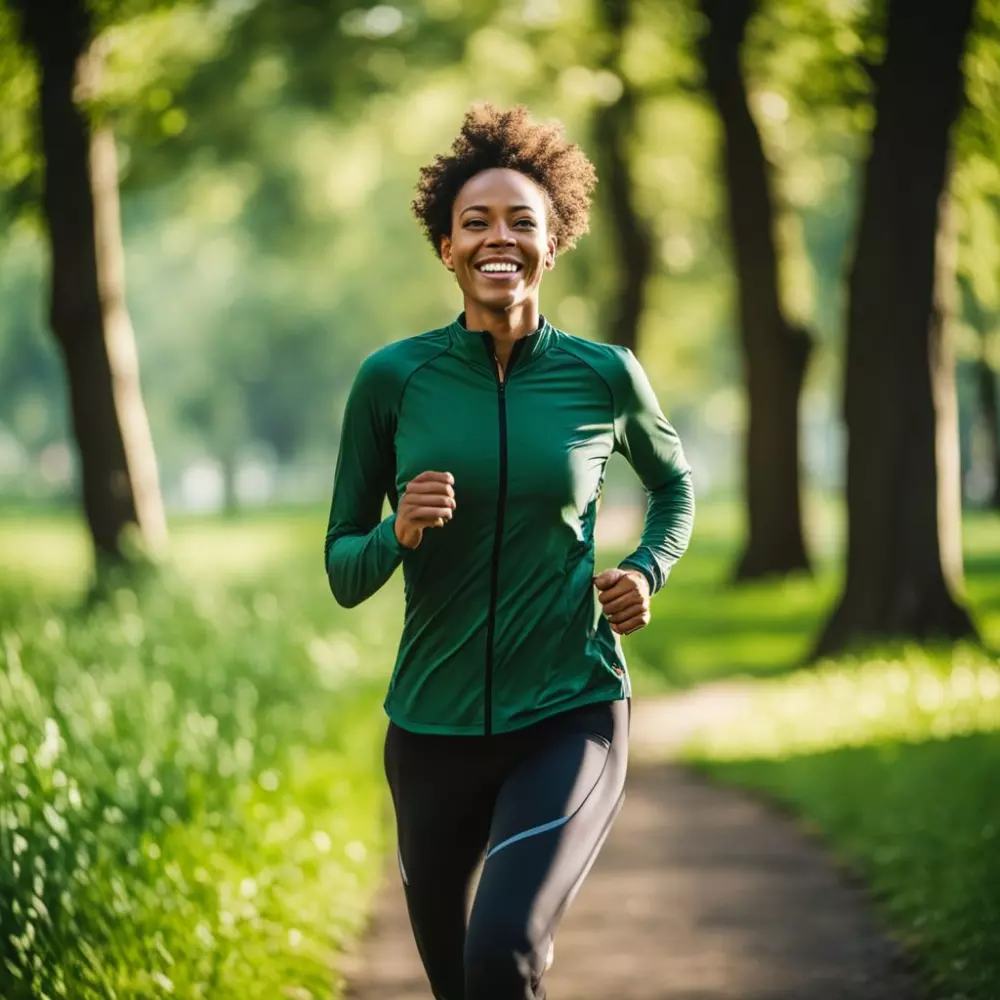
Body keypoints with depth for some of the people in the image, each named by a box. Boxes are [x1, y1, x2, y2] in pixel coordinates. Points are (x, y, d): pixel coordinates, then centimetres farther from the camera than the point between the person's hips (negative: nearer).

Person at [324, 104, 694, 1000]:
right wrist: (399, 532, -19)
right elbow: (343, 572, 1)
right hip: (433, 726, 2)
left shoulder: (605, 377, -3)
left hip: (571, 720, -2)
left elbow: (675, 484, 18)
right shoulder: (392, 379, -4)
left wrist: (648, 573, -1)